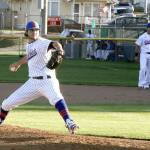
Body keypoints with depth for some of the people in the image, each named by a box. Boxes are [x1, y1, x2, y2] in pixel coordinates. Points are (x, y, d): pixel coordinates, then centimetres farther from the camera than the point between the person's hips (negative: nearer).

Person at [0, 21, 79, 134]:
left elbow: (53, 43, -33)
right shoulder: (29, 45, 12)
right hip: (32, 82, 7)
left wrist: (59, 49, -56)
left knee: (56, 98, -38)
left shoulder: (42, 42, -10)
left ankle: (69, 123, -44)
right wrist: (18, 63, 51)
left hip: (47, 81, -7)